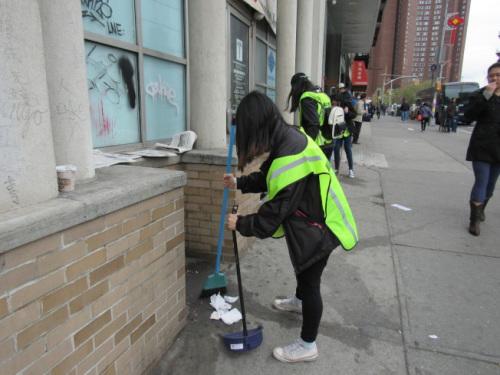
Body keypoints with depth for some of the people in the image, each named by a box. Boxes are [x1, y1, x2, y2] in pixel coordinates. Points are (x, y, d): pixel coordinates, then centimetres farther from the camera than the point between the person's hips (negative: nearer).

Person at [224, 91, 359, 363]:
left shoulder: (289, 154, -33)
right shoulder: (287, 138, -2)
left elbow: (276, 210, -28)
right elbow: (269, 177, 14)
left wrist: (242, 224, -16)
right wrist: (239, 183, 13)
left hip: (318, 227, -10)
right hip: (310, 220, 10)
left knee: (310, 282, 6)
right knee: (303, 269, 31)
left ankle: (307, 346, 26)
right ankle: (299, 301, 60)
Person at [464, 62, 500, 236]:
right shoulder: (481, 94, -3)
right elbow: (468, 116, -18)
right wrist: (486, 95, -23)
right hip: (482, 147, -4)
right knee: (481, 182, -8)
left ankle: (481, 209, 35)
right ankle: (474, 220, -3)